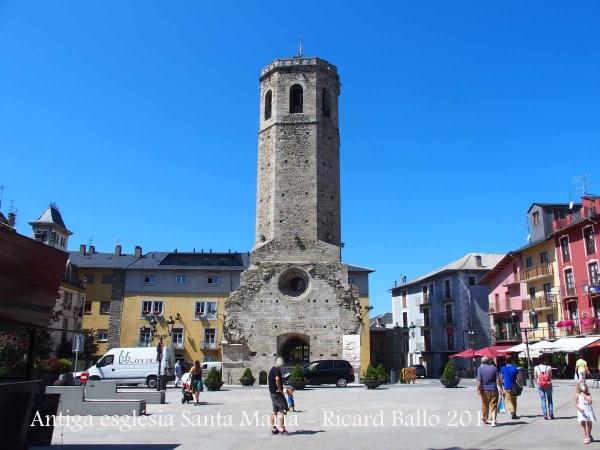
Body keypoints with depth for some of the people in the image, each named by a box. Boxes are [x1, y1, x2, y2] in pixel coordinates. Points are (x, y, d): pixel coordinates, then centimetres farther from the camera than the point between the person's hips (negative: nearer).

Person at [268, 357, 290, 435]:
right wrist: (280, 389, -23)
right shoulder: (277, 370, -17)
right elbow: (277, 379, -33)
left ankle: (273, 429, 19)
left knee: (275, 410, 15)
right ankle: (282, 429, -6)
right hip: (277, 393, -10)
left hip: (272, 392, 10)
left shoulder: (271, 370, 15)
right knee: (283, 410, -5)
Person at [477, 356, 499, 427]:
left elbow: (479, 380, -12)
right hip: (493, 390, 0)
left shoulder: (480, 368, -2)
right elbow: (498, 380, -1)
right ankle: (493, 420, -15)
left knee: (485, 405, 15)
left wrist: (478, 389, -13)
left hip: (484, 390, 0)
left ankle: (485, 419, 29)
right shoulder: (493, 368, 3)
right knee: (493, 406, 1)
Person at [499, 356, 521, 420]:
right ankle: (514, 414, 19)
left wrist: (501, 388, 7)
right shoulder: (515, 369, -1)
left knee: (509, 400, -1)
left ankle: (512, 412, -21)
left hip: (507, 387, -1)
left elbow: (501, 379, 0)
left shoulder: (503, 369, -1)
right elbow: (518, 379, -2)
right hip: (514, 387, 2)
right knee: (514, 400, 16)